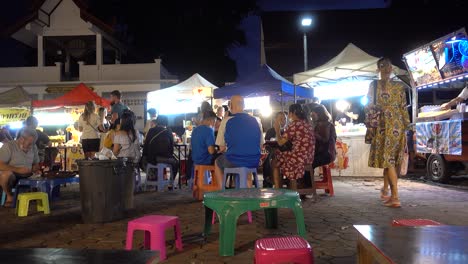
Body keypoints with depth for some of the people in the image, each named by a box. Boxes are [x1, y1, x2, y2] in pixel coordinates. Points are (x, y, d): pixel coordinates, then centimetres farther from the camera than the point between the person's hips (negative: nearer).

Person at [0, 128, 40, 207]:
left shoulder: (33, 147, 6)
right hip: (11, 177, -4)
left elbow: (36, 164, 14)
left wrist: (36, 169, -11)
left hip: (28, 177, 4)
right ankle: (9, 196, -10)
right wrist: (18, 169, -31)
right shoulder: (8, 146, -12)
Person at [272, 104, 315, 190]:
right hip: (309, 157, 8)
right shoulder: (307, 123, 10)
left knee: (274, 163, 15)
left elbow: (280, 142, -12)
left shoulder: (294, 124, -15)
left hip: (299, 158, -8)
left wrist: (277, 130, 4)